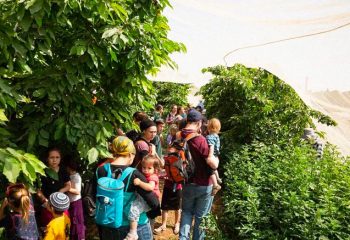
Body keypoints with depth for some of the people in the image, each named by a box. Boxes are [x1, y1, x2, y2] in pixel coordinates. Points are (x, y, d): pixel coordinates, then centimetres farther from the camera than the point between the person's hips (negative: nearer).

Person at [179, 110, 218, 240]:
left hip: (188, 183, 5)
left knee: (187, 211, 22)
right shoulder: (200, 139, -23)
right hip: (204, 185, -5)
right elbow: (213, 164, -25)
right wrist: (216, 159, -5)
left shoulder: (179, 137, -6)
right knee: (201, 216, 13)